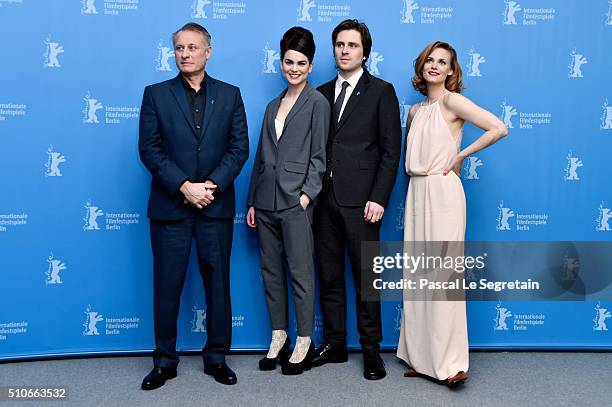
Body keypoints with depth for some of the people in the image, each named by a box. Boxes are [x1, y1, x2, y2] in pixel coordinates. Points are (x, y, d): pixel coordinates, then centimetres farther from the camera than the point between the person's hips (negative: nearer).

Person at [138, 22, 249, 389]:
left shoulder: (230, 95, 8)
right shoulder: (156, 94, 5)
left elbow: (239, 147, 1)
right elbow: (149, 149, -2)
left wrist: (211, 185, -12)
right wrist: (185, 186, -14)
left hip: (216, 206, 1)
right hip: (170, 206, 0)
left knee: (218, 283, 7)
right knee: (167, 286, 5)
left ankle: (216, 358, 22)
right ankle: (165, 362, 20)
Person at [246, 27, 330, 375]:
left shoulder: (317, 103, 0)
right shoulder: (273, 105, 17)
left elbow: (318, 156, -5)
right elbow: (261, 156, 16)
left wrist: (307, 194, -15)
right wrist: (252, 201, 13)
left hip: (296, 201, -6)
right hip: (266, 202, 6)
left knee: (300, 272, 0)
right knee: (271, 271, 11)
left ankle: (304, 342, 12)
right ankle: (279, 336, 23)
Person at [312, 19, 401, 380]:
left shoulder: (381, 91, 1)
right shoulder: (322, 93, 15)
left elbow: (391, 151, -4)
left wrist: (379, 198, -12)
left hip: (360, 201, -5)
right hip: (325, 199, 5)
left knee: (366, 278, 2)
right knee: (329, 276, 11)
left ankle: (372, 350, 15)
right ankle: (334, 344, 23)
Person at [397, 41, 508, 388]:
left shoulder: (451, 101, -4)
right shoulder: (415, 111, 17)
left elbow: (499, 128, -15)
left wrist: (460, 156, -9)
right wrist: (416, 170, 8)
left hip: (442, 192, -7)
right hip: (417, 192, 7)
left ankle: (451, 362, -1)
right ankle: (423, 357, 16)